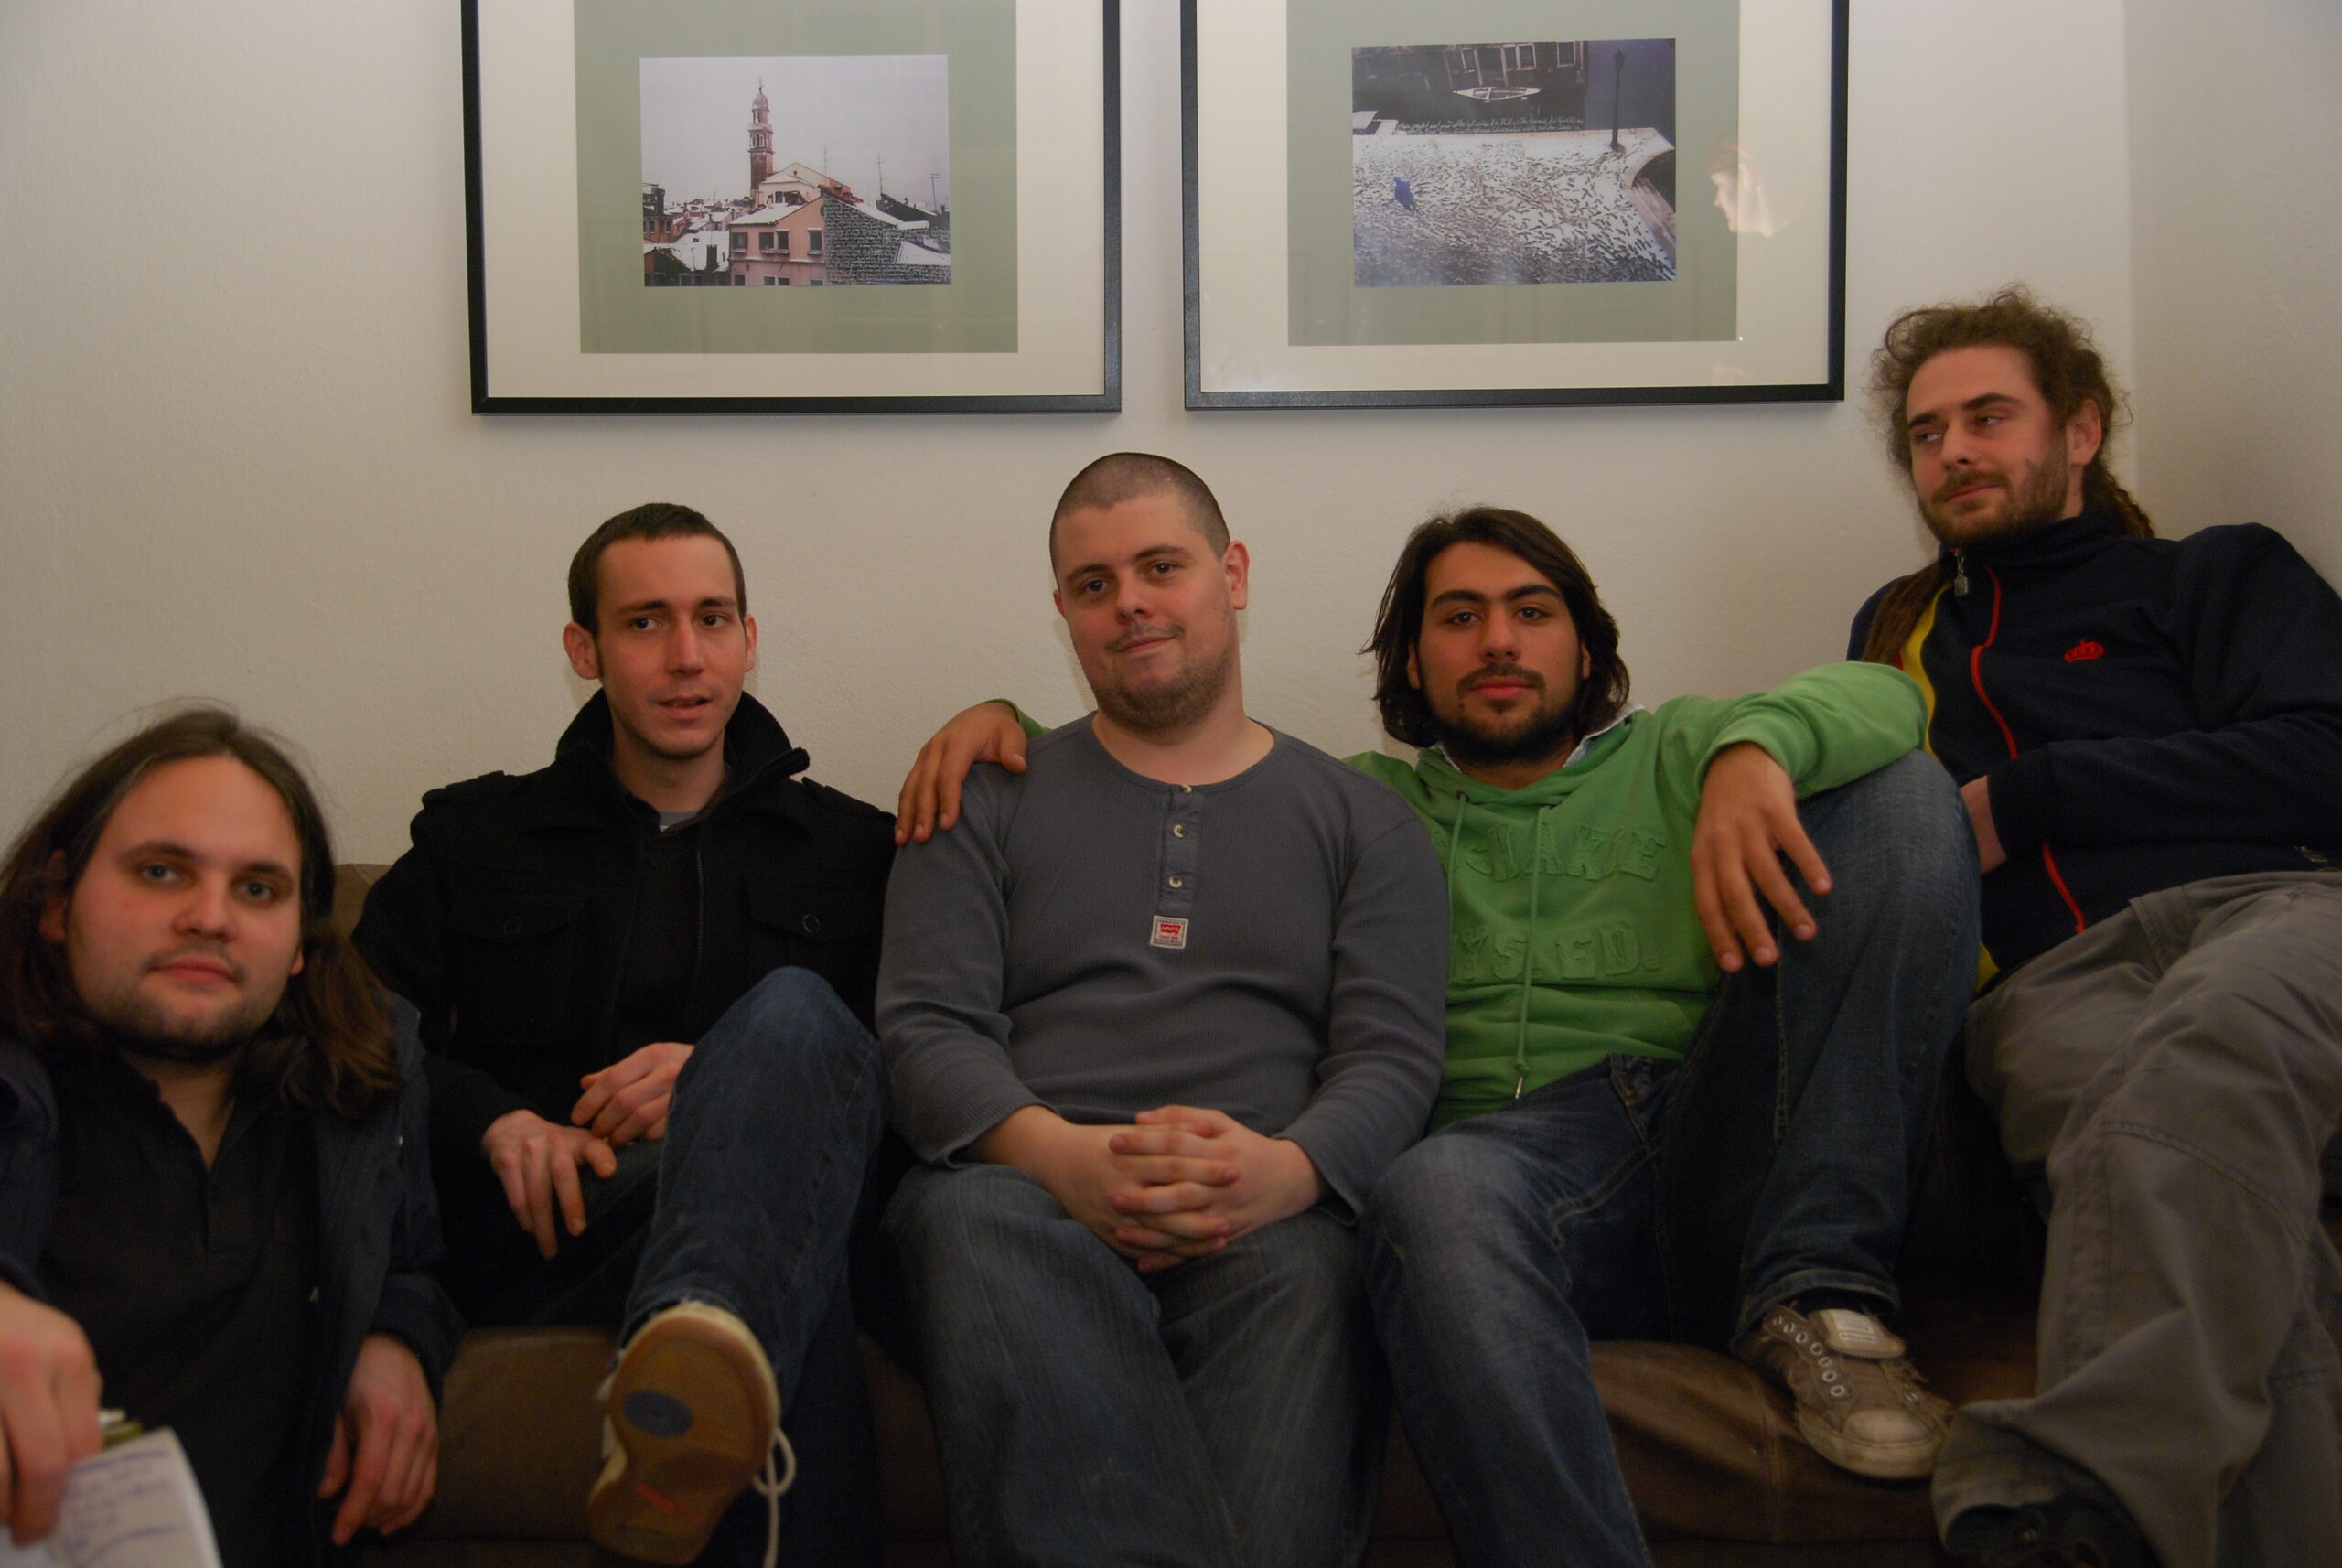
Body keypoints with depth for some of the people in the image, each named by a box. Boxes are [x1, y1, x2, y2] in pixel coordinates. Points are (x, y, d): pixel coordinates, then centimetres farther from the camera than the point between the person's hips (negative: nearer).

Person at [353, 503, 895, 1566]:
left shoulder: (849, 850, 19)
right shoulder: (474, 838, 22)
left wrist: (728, 1084, -10)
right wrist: (496, 1122, -8)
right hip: (540, 1229, 0)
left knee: (795, 1011, -37)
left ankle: (700, 1338, -61)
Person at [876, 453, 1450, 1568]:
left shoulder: (1362, 821, 20)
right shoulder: (989, 803, 20)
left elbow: (1391, 1058, 7)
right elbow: (924, 1029, 7)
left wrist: (1285, 1171, -18)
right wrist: (1056, 1152, -16)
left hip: (1267, 1217, 0)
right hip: (1029, 1185, 1)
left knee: (1310, 1268, -37)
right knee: (974, 1221, -36)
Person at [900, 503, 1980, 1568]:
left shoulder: (1672, 757, 25)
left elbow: (1882, 699, 7)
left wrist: (1755, 751, -15)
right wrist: (1003, 713, 9)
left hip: (1720, 1143, 2)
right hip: (1523, 1151, -2)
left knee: (1903, 796, -13)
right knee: (1435, 1194, -39)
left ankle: (1811, 1294, -18)